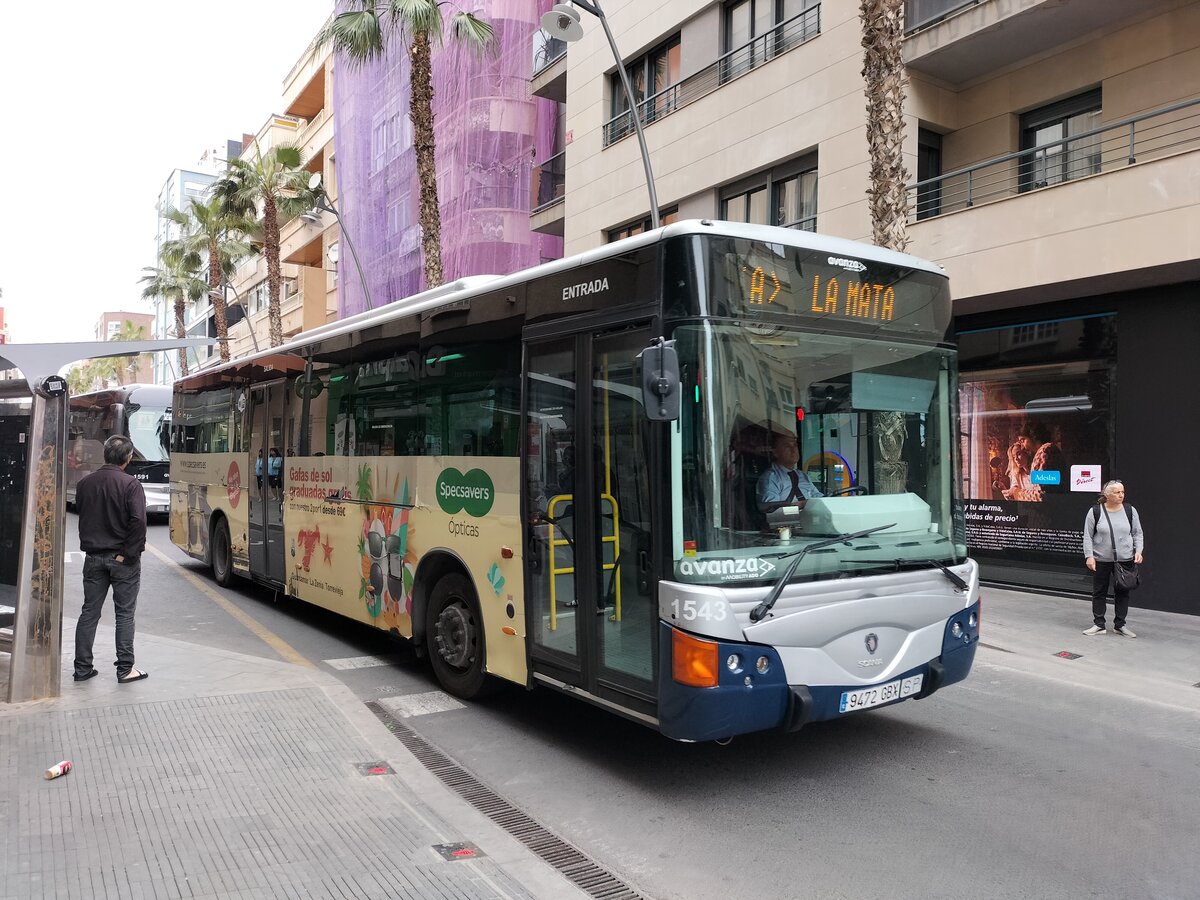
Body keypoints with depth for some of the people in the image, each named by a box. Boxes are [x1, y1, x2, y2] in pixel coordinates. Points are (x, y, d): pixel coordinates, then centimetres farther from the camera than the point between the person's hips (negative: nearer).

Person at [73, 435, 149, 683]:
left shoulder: (84, 483, 2)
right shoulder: (130, 484, -15)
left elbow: (81, 516, 10)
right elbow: (138, 521, -22)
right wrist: (127, 553, -15)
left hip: (93, 557, 5)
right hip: (123, 559, -4)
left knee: (89, 612, 13)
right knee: (125, 614, 4)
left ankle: (82, 667, 18)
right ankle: (125, 669, 7)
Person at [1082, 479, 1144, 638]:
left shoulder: (1130, 511, 1)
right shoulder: (1095, 512, -5)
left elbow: (1137, 534, 9)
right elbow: (1088, 536, -2)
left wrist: (1138, 551, -4)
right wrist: (1089, 556, -10)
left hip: (1125, 560, 2)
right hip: (1101, 560, -1)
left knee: (1122, 593, 7)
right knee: (1099, 592, 5)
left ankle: (1120, 625, 19)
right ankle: (1099, 625, 14)